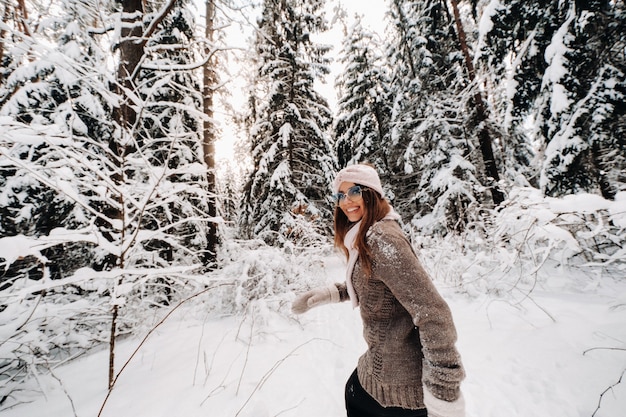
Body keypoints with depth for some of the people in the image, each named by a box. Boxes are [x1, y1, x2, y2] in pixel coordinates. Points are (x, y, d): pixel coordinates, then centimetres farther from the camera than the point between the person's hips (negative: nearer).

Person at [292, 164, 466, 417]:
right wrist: (328, 293, 6)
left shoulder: (381, 237, -28)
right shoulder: (363, 237, 2)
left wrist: (444, 396, -25)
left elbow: (433, 315, -30)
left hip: (403, 380, -8)